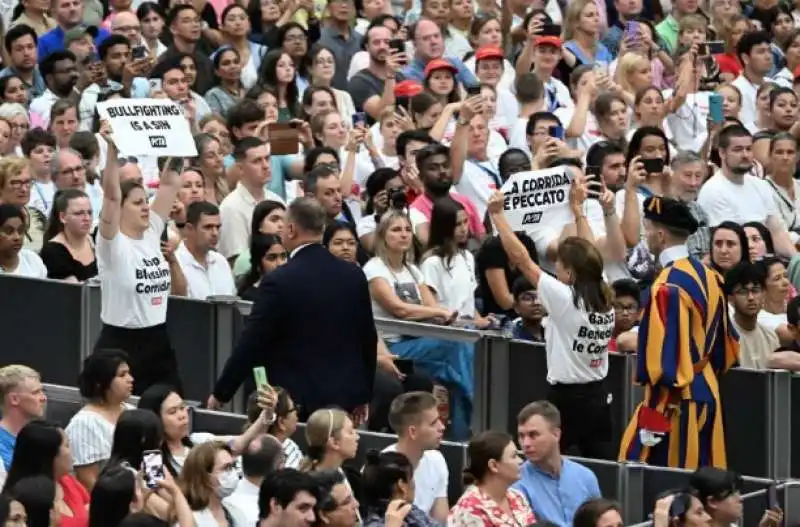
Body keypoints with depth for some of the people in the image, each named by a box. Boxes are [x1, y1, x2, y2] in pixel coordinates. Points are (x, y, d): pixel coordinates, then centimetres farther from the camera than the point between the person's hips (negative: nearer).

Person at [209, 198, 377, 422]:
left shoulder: (279, 282, -14)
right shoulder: (354, 275, 2)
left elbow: (251, 343, -10)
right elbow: (368, 338, 9)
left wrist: (221, 394, 1)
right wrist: (364, 395, 20)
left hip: (298, 398, -5)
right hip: (345, 394, 5)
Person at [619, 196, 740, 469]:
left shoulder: (667, 287, -20)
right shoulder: (709, 277, 6)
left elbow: (662, 358, -22)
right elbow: (727, 343, 15)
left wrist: (651, 421, -19)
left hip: (675, 399, -9)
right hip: (707, 393, 9)